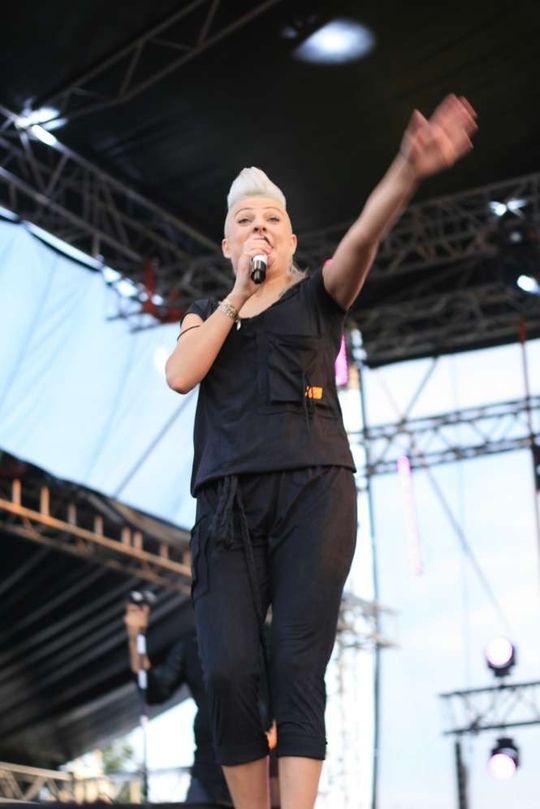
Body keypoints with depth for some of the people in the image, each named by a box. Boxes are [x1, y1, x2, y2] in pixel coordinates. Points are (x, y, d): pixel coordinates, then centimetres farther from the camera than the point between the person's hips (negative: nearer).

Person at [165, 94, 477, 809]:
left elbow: (362, 238, -8)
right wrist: (237, 296, 2)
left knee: (298, 666, -12)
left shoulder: (318, 296, 13)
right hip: (228, 500, 2)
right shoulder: (205, 314, 23)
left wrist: (407, 171, -29)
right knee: (227, 669, -12)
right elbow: (181, 375, 2)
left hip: (313, 490, -2)